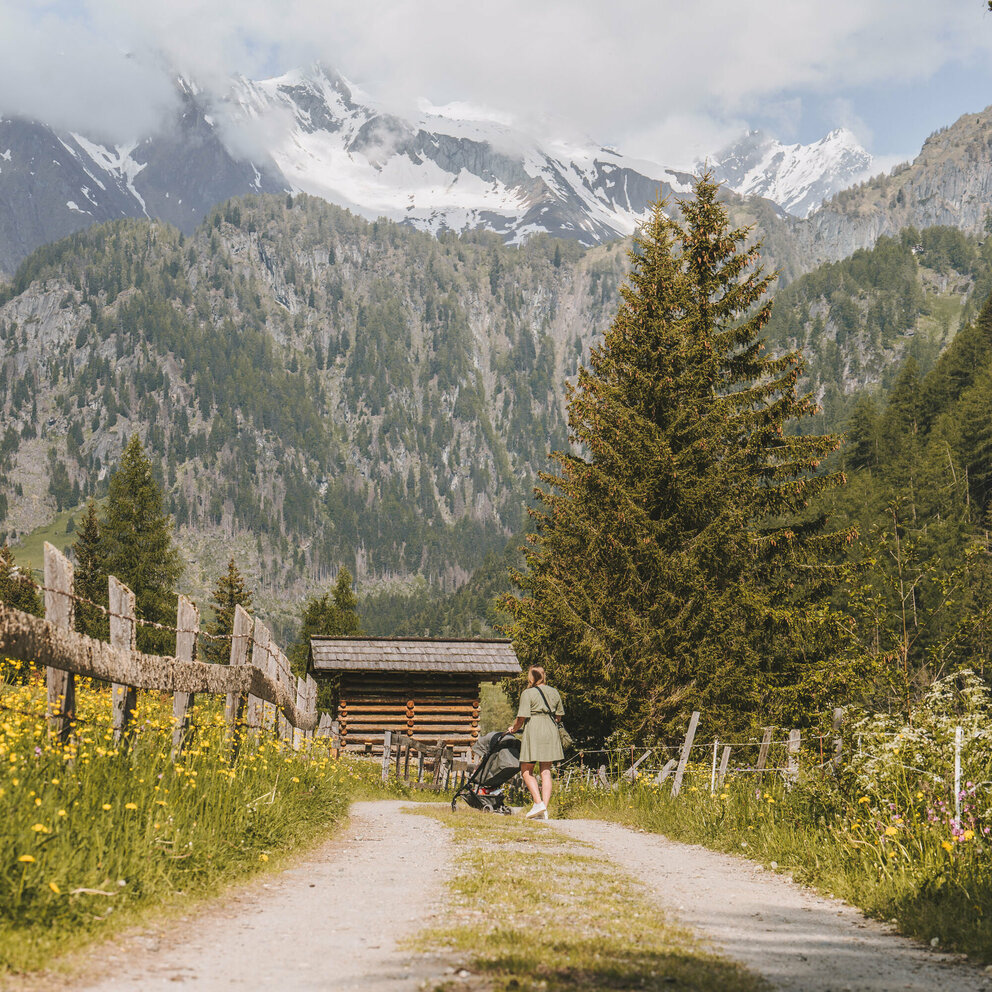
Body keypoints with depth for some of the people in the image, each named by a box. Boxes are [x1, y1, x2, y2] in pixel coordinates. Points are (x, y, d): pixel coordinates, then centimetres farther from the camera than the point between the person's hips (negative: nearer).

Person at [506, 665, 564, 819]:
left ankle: (538, 803, -11)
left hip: (533, 732, -5)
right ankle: (545, 809, 2)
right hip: (551, 732, 5)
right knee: (546, 772, 7)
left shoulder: (528, 693, -6)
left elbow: (522, 718, -9)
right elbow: (559, 716, 18)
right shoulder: (554, 692, 12)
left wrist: (513, 729, 9)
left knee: (526, 770, 4)